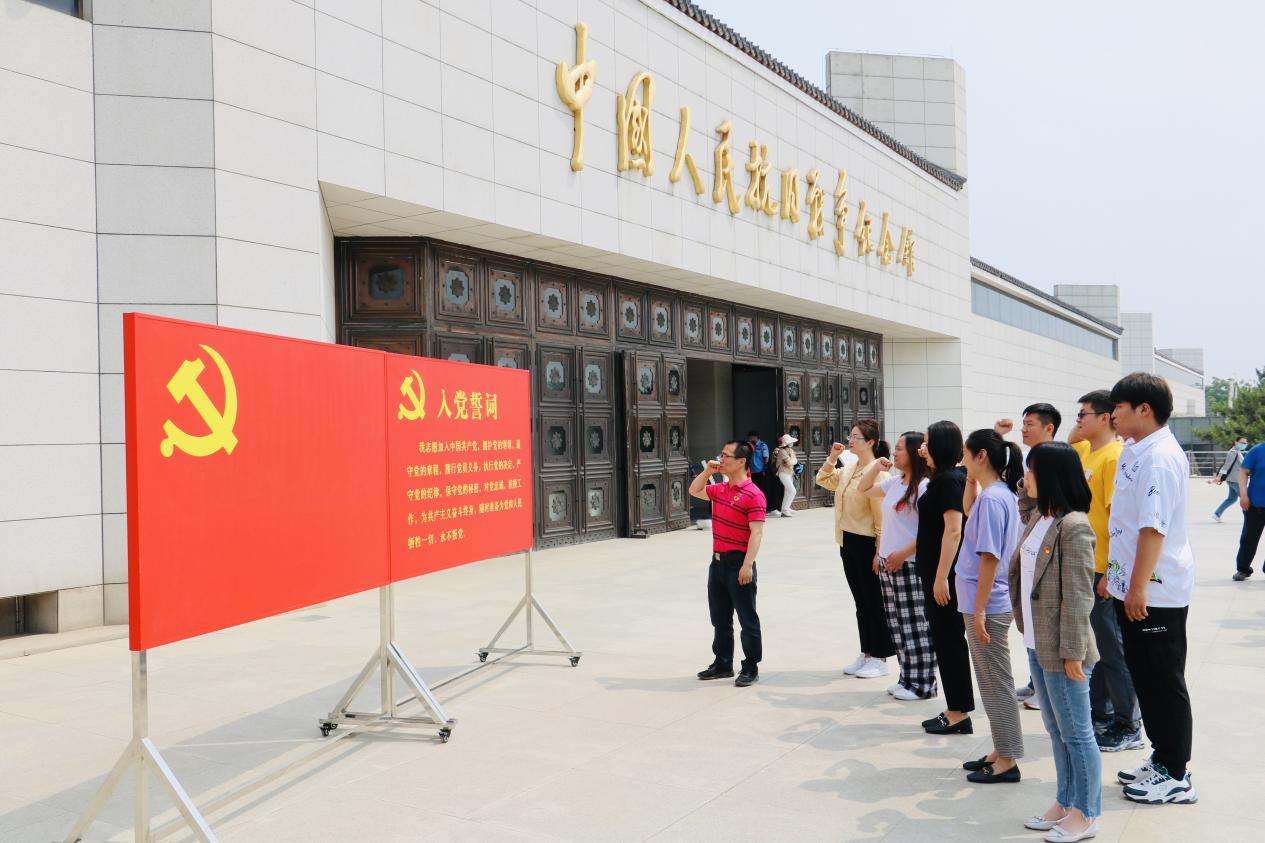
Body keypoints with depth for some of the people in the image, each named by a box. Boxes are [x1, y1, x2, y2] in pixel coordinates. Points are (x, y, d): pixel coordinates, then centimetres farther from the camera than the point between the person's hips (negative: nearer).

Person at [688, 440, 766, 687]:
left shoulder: (753, 494, -15)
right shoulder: (720, 489, 10)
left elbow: (756, 532, -19)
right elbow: (694, 491, 25)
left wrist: (747, 565, -24)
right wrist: (707, 471, 9)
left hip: (738, 563, -8)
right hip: (718, 560, 9)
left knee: (747, 618, 2)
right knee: (719, 617, 16)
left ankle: (751, 668, 12)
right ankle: (723, 663, 28)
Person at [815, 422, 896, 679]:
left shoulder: (877, 472, -16)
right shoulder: (848, 469, 8)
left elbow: (882, 516, -18)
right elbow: (823, 480, 23)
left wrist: (879, 551, -19)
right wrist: (832, 458, 7)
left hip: (867, 543, -8)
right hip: (848, 542, 8)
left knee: (874, 601, 3)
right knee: (860, 601, 15)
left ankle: (879, 658, 13)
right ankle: (866, 653, 25)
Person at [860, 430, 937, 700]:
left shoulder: (924, 486, -15)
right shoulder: (894, 483, 10)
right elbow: (864, 489, 27)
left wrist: (903, 553, -19)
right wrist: (877, 465, 13)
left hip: (910, 565, -9)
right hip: (888, 563, 9)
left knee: (915, 626, -1)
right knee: (897, 625, 13)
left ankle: (922, 684, 8)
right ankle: (907, 678, 22)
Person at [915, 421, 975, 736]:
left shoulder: (948, 480, -16)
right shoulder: (943, 478, 13)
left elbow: (953, 531, -22)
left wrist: (942, 576, -23)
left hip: (945, 573, -10)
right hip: (936, 572, 10)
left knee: (950, 641, -2)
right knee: (946, 639, 14)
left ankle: (959, 714, 7)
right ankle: (955, 710, 21)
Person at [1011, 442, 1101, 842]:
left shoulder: (1073, 526, -19)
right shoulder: (1039, 519, 8)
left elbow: (1078, 596, -19)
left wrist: (1072, 653, -18)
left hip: (1061, 651, -9)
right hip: (1038, 645, 9)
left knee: (1076, 733, 5)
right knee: (1056, 730, 18)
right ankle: (1065, 803, 30)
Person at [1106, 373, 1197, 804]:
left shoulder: (1160, 457, -20)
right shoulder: (1134, 452, 11)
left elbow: (1154, 527, -25)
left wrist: (1139, 586, -25)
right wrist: (1115, 573, 20)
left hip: (1155, 591, -10)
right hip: (1131, 587, 10)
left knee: (1164, 682, 2)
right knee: (1144, 676, 17)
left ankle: (1175, 775, 14)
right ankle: (1161, 760, 30)